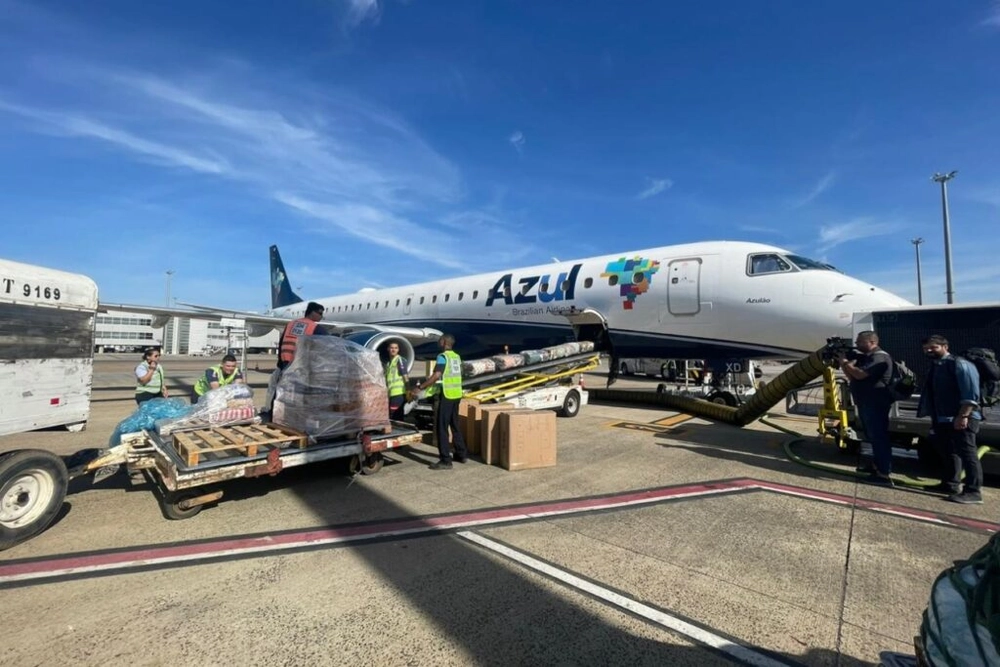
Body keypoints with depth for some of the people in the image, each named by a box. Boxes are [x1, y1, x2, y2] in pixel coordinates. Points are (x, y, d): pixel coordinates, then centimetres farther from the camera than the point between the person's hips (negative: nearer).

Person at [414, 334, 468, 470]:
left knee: (441, 428, -3)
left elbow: (436, 376, -22)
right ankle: (462, 454, 27)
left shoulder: (442, 357, -12)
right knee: (455, 426, 19)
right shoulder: (457, 357, 12)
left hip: (447, 395, -8)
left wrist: (420, 387, -14)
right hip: (456, 394, 8)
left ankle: (445, 461, -3)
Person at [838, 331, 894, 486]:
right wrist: (844, 364, 4)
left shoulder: (879, 357, -15)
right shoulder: (865, 357, 17)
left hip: (875, 404, -11)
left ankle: (884, 474, -6)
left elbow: (859, 374, -25)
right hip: (866, 403, 11)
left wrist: (845, 363, -9)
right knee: (873, 436, 19)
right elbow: (851, 377, 17)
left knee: (879, 437, -9)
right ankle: (878, 465, 31)